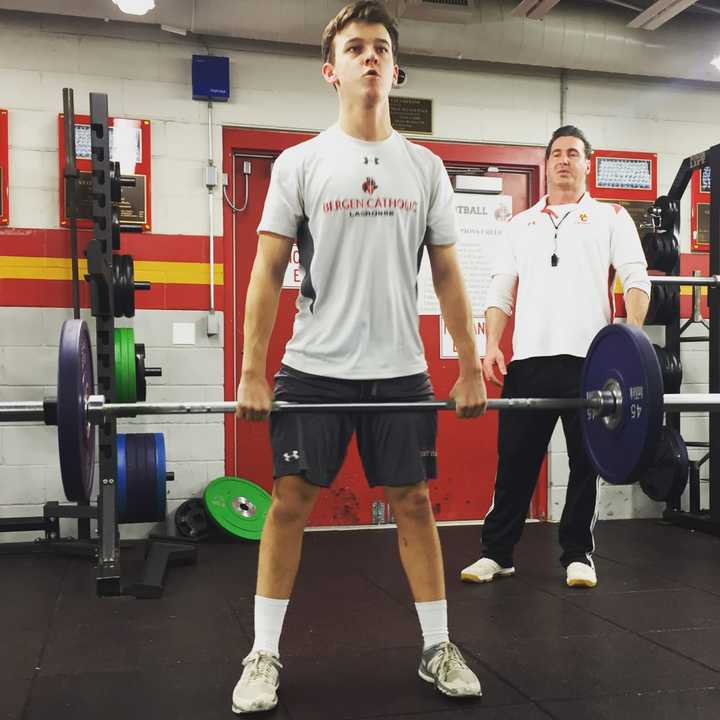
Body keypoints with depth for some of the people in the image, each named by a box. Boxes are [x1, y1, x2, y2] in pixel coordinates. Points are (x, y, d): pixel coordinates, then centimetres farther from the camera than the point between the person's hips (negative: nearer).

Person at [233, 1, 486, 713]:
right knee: (290, 501, 1)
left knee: (413, 501, 7)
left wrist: (470, 370, 3)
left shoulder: (424, 167, 8)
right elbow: (267, 271, -2)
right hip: (314, 368, -1)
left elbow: (447, 274, 8)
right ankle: (264, 655, 15)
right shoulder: (300, 162, 2)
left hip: (400, 371, 2)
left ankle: (437, 647, 21)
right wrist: (252, 373, -8)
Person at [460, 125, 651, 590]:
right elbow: (501, 290, 13)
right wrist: (493, 345, 0)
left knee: (586, 461, 6)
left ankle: (578, 554, 18)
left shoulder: (611, 217, 11)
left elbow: (636, 279, 0)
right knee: (515, 459, 4)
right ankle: (497, 552, 15)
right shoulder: (521, 224, 18)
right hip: (528, 358, 2)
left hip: (589, 359, -2)